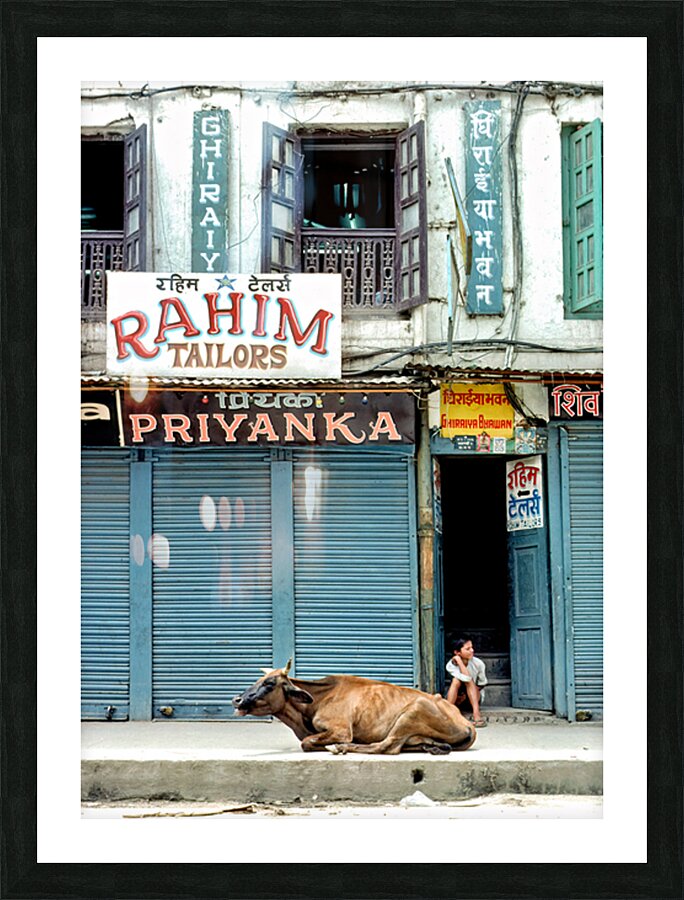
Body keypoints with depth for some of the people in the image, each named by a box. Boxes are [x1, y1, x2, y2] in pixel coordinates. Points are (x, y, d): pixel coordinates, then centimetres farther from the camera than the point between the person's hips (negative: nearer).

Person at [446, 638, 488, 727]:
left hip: (474, 697, 1)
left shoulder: (478, 663, -16)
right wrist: (459, 661, -32)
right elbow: (466, 678, -34)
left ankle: (476, 714, -42)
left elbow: (482, 684, -4)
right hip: (457, 697, -1)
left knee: (469, 681, -28)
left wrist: (466, 695, -12)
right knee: (456, 680, -28)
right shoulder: (451, 665, -19)